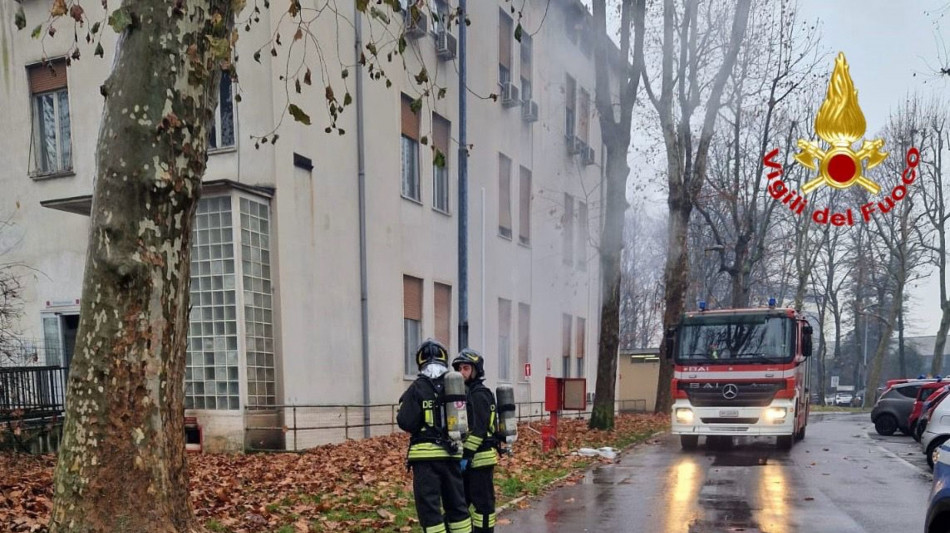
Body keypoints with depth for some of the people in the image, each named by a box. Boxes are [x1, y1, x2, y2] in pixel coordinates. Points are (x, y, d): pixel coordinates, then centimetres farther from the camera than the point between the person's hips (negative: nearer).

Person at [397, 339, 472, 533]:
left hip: (426, 455, -4)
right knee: (456, 503, 16)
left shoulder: (417, 388, -7)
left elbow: (406, 423, -12)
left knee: (429, 506, 0)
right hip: (451, 453, 4)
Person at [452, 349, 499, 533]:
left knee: (482, 501, -3)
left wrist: (467, 455, -21)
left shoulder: (479, 395, -13)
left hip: (480, 457, -10)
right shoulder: (467, 393, 16)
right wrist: (463, 454, 17)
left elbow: (478, 430, -20)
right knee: (465, 498, 15)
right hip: (471, 457, 10)